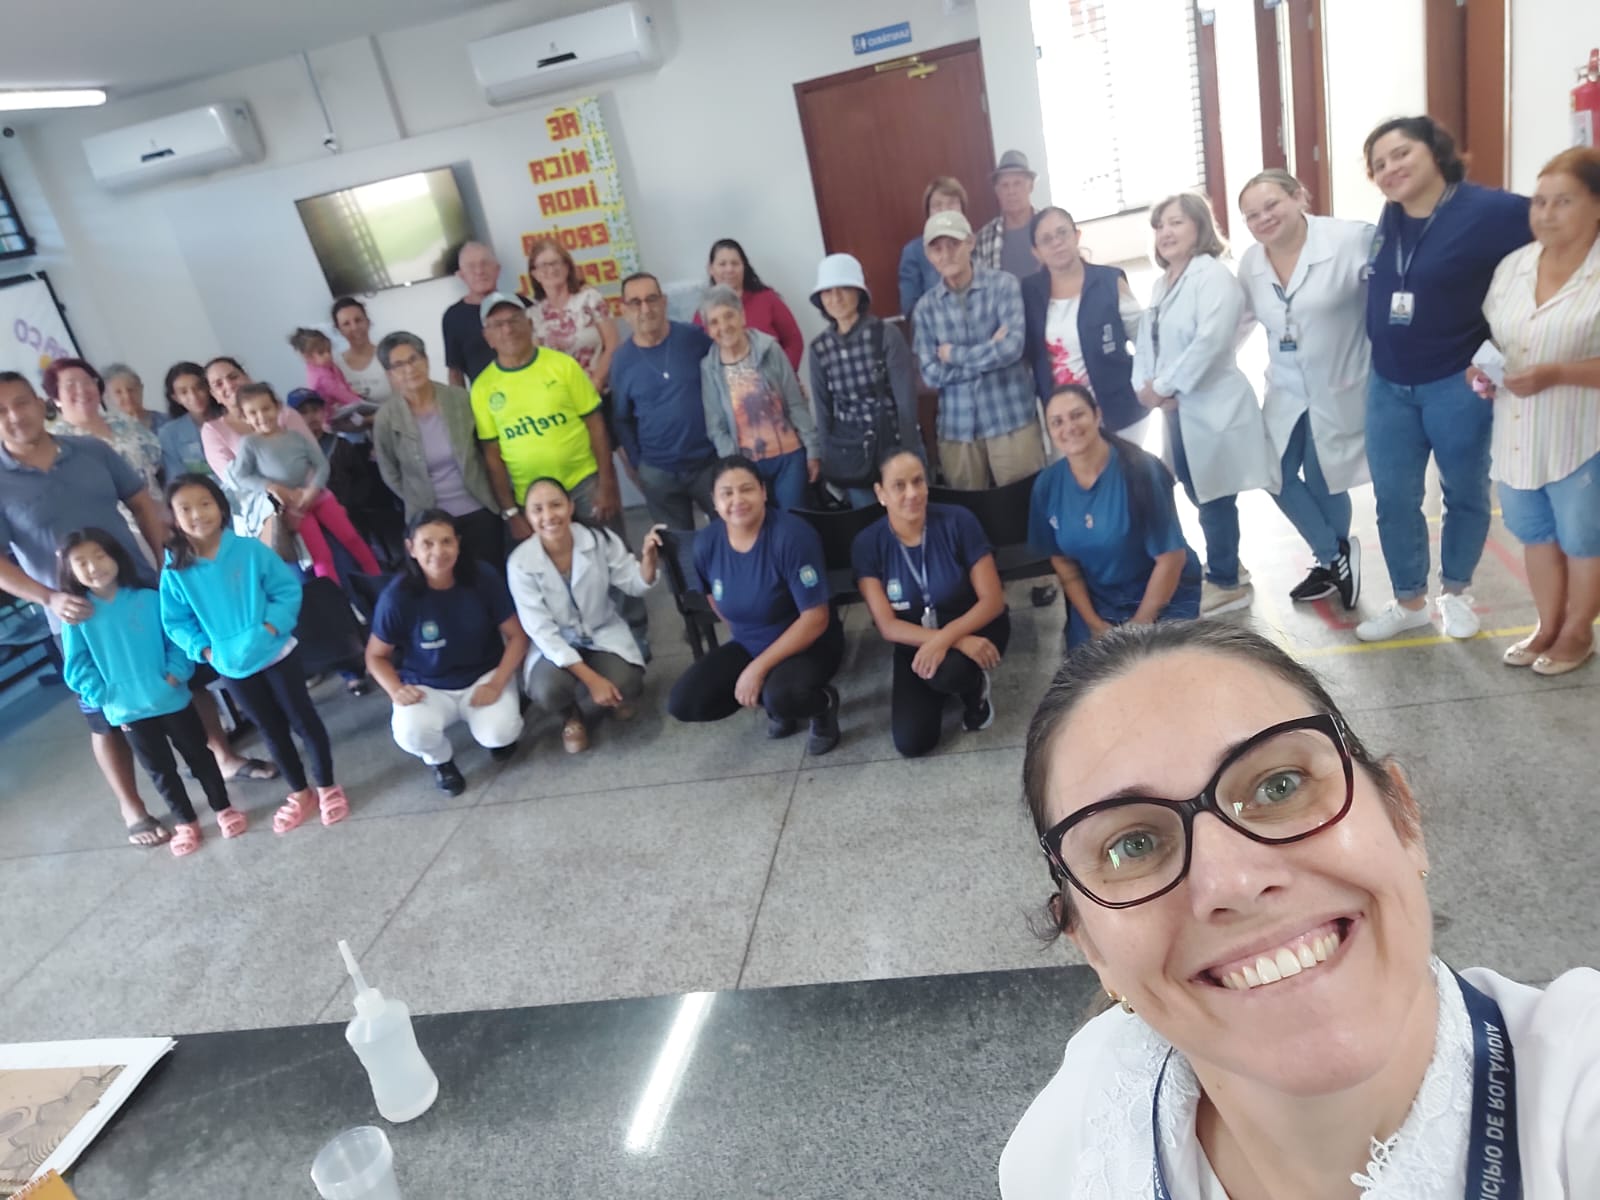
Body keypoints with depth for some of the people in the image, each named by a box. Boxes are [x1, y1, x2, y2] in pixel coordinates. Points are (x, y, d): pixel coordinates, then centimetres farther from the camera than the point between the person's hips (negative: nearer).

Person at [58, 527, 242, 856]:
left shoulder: (148, 599, -9)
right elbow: (78, 667, -2)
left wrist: (176, 673, -16)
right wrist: (102, 696, -12)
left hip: (171, 699, -1)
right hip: (127, 711, 1)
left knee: (198, 754, 14)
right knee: (160, 769, 15)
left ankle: (223, 808, 31)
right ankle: (185, 822, 32)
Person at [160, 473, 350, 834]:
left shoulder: (250, 550, -12)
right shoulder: (176, 572, -7)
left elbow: (288, 589, -9)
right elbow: (176, 623, 1)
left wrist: (273, 626, -20)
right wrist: (203, 650, -11)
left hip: (276, 653, -2)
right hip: (232, 668, 3)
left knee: (304, 720, 8)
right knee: (273, 730, 17)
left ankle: (327, 787, 25)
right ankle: (300, 793, 33)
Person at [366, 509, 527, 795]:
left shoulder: (484, 577, -17)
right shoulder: (398, 596, -18)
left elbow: (516, 635, -8)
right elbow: (376, 656, -3)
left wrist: (496, 684, -20)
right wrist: (396, 690, -23)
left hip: (484, 676, 0)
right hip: (427, 687, 0)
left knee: (500, 734, -27)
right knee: (411, 734, -31)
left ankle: (494, 729, 14)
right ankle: (441, 760, 9)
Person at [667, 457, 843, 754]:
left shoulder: (791, 535, -26)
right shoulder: (705, 543, -10)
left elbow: (816, 618, -25)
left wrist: (758, 668, -26)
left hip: (809, 642, -6)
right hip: (748, 645, 6)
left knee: (782, 696, -38)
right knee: (683, 703, -11)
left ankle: (824, 704, 0)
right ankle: (775, 697, 10)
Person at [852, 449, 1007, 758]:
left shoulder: (958, 522, -19)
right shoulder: (867, 544, -15)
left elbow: (993, 600, -17)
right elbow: (888, 626, -17)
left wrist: (946, 638, -34)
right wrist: (959, 641, -31)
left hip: (974, 626, -2)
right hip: (915, 641, 3)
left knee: (946, 671, -37)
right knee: (911, 742, -12)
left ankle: (975, 686, 1)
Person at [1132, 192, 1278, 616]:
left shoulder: (1213, 275, -12)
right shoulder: (1161, 284, 15)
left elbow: (1210, 340, -23)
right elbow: (1146, 340, 10)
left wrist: (1163, 387, -19)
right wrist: (1146, 385, -8)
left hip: (1211, 406, -8)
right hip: (1178, 409, 8)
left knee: (1214, 498, 1)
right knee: (1199, 495, 16)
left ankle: (1226, 582, 16)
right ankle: (1225, 569, 33)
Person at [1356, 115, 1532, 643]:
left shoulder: (1488, 211, -15)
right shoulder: (1390, 218, 2)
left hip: (1458, 385, -4)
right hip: (1388, 387, 5)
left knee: (1464, 493, 13)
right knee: (1394, 499, 9)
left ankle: (1455, 592, 32)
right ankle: (1409, 600, 25)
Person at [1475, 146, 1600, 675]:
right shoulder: (1513, 265, 3)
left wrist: (1556, 375, -29)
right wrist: (1482, 368, -6)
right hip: (1518, 434, 6)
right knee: (1535, 533, 19)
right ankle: (1547, 626, 37)